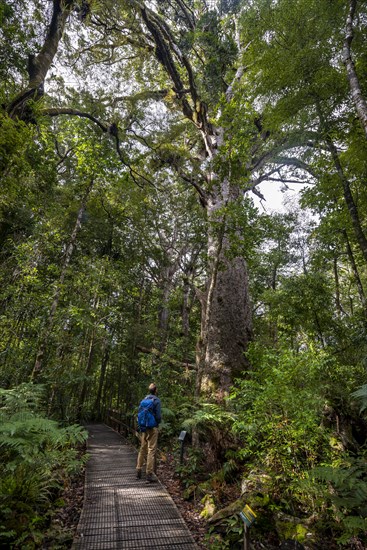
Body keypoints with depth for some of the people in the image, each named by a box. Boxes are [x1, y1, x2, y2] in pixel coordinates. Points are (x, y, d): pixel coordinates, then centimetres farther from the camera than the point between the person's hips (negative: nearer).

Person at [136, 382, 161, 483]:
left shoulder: (144, 399, 6)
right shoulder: (156, 400, -13)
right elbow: (158, 415, -14)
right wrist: (158, 422, 6)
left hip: (144, 427, 7)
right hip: (153, 427, -7)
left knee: (143, 449, 17)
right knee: (151, 450, 0)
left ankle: (138, 471, 25)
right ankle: (149, 474, 3)